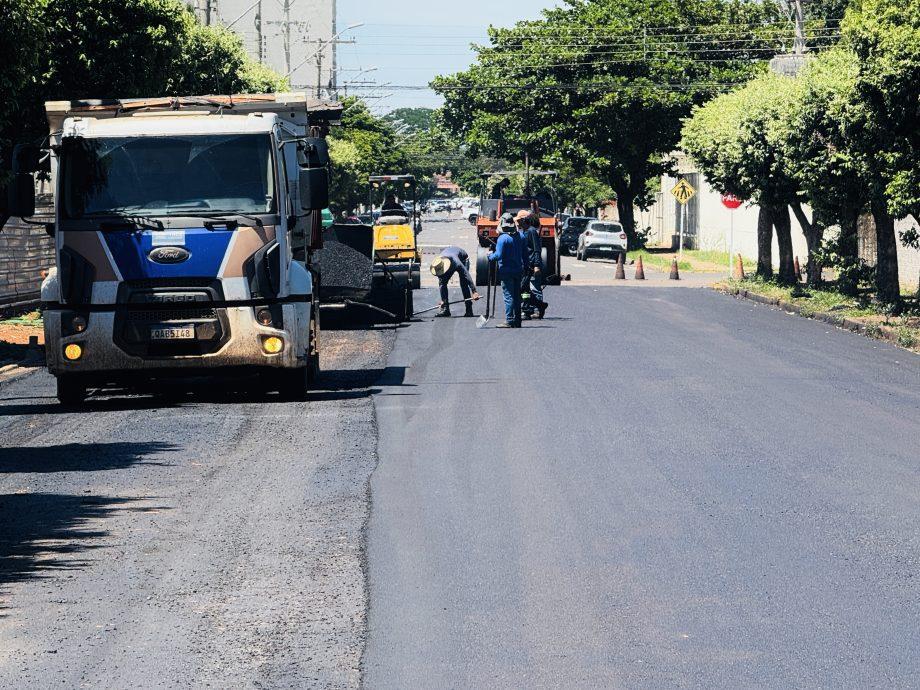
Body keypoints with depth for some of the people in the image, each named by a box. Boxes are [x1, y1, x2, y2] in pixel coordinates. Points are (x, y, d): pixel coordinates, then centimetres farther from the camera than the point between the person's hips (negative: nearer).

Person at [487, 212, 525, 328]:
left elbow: (498, 255, -21)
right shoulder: (519, 236, 5)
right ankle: (517, 321, 16)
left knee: (508, 296, -5)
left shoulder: (503, 238, -16)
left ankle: (509, 321, -7)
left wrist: (490, 256, -2)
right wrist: (522, 265, 21)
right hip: (518, 270, 7)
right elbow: (524, 253, 11)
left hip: (506, 271, -7)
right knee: (516, 296, 12)